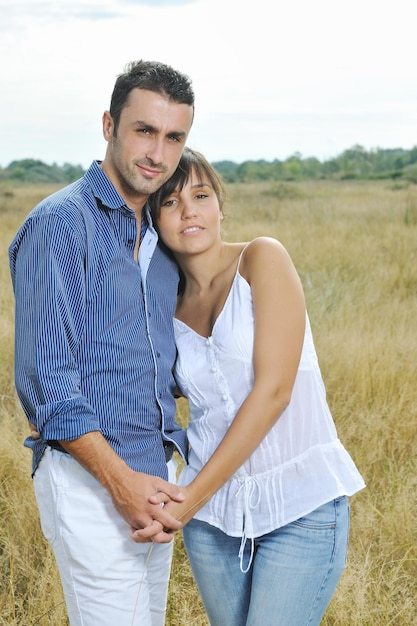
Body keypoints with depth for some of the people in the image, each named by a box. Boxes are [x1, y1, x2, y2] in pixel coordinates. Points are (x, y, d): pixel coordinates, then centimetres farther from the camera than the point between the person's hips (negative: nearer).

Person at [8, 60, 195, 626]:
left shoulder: (160, 234, 12)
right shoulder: (61, 224, -13)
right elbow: (44, 374, -17)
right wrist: (119, 479, -20)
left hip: (152, 474, 8)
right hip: (89, 478, -8)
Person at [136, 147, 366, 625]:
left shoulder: (262, 259, -8)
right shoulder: (170, 307, 7)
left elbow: (273, 389, -15)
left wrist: (194, 496, -15)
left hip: (302, 503, -4)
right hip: (211, 507, 5)